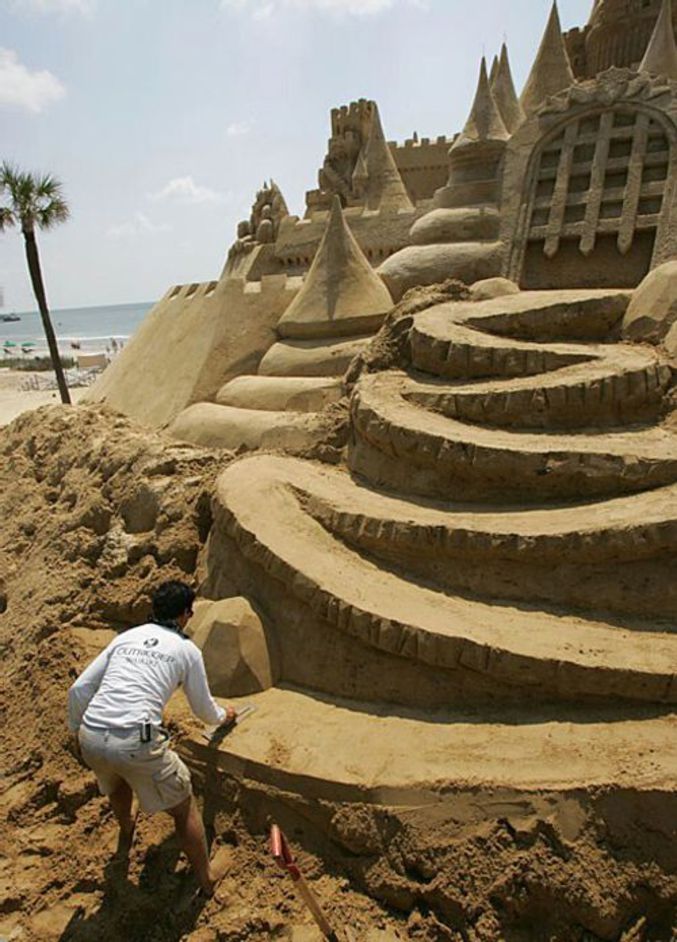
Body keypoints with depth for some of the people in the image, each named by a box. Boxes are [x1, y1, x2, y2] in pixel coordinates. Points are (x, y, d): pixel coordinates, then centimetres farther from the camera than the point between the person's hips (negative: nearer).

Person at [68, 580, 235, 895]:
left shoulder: (126, 637, 15)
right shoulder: (187, 649, 7)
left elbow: (79, 689, 13)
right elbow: (203, 708, 18)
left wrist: (76, 730, 28)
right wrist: (223, 717, 39)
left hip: (91, 737, 5)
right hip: (135, 742, -5)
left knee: (117, 783, 39)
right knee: (184, 807, 18)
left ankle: (125, 835, 66)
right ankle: (207, 876, 35)